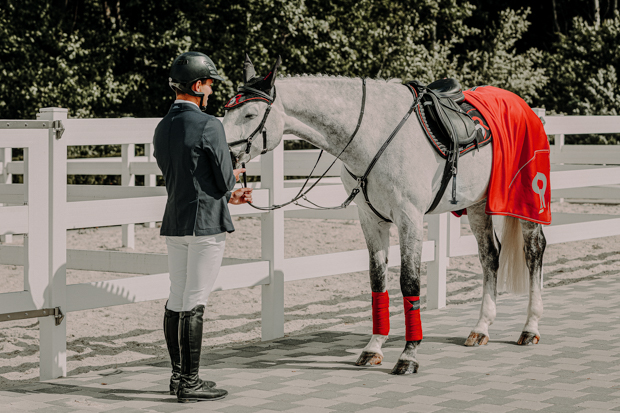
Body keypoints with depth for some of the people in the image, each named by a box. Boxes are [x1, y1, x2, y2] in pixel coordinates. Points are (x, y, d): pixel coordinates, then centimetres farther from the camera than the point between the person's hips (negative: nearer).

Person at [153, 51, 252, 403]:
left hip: (174, 224, 8)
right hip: (206, 224, -8)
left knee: (177, 301, 13)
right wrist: (235, 176, 13)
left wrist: (227, 195, 25)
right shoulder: (209, 126, -14)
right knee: (194, 304, -4)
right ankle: (190, 383, 0)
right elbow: (225, 179, -12)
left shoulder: (162, 129, 10)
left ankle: (180, 375, 21)